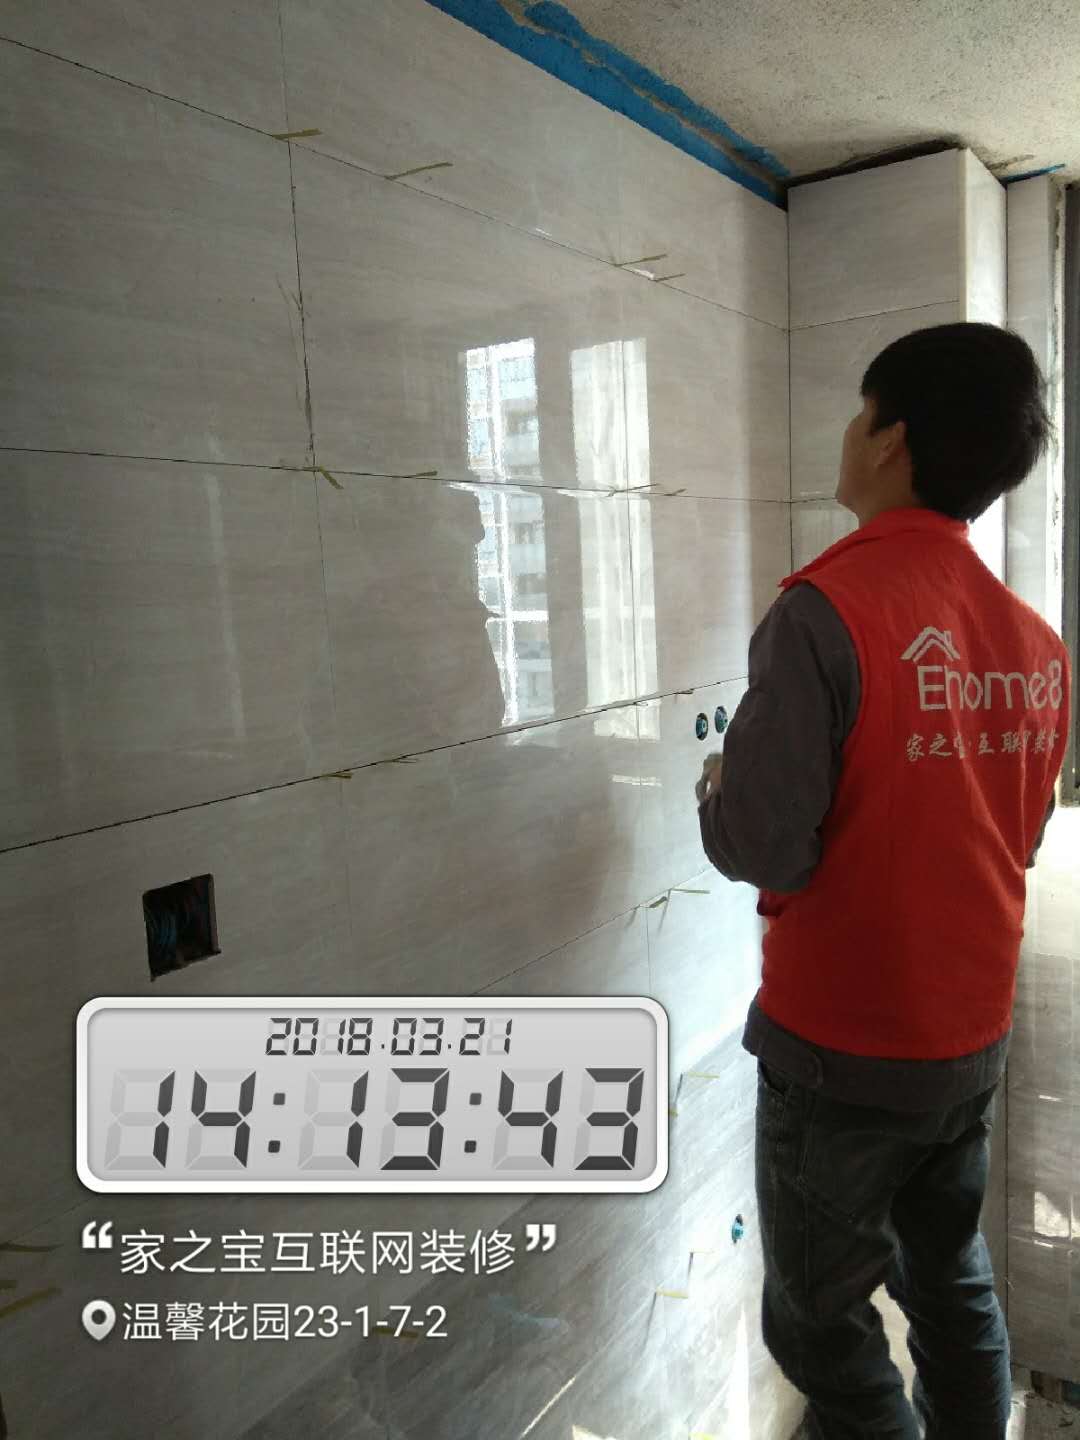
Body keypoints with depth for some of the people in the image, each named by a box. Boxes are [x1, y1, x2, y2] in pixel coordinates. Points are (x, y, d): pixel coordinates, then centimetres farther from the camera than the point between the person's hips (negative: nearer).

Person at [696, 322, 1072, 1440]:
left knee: (821, 1323, 13)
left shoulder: (827, 608, -22)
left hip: (841, 1051, -6)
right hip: (972, 1042, 7)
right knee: (953, 1286, 25)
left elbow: (761, 848, -23)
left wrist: (717, 791, -3)